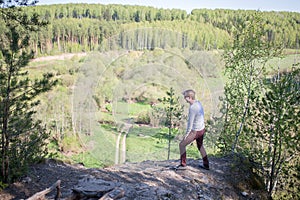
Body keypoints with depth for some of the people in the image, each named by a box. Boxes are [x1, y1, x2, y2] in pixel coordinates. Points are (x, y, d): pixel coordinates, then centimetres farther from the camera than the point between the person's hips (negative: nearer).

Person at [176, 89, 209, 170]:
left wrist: (187, 134, -11)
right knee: (200, 146, 26)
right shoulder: (198, 103, 0)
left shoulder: (192, 108, -27)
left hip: (196, 131, -9)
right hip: (202, 129, 9)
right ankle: (206, 165, 37)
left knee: (182, 144, 4)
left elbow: (190, 122, -22)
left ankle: (183, 164, 14)